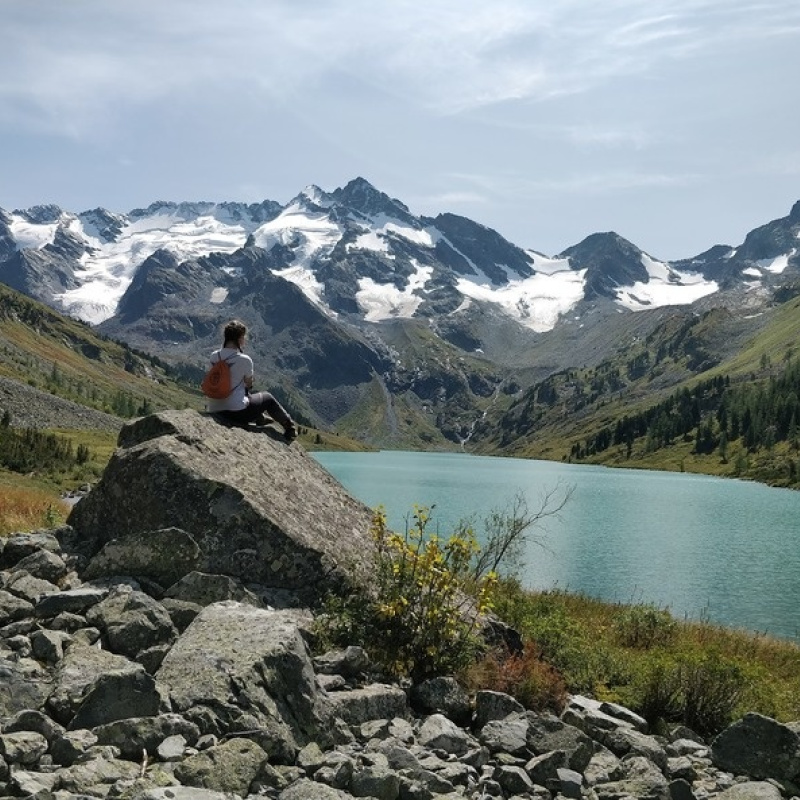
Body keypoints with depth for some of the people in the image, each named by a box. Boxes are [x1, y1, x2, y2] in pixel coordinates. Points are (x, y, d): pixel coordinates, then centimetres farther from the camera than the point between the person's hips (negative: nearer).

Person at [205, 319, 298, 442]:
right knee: (267, 397, 21)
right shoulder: (244, 360, -16)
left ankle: (260, 418, 60)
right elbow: (249, 384, 0)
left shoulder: (214, 356, -2)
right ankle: (289, 426, 36)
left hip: (214, 411, 6)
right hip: (237, 413, -6)